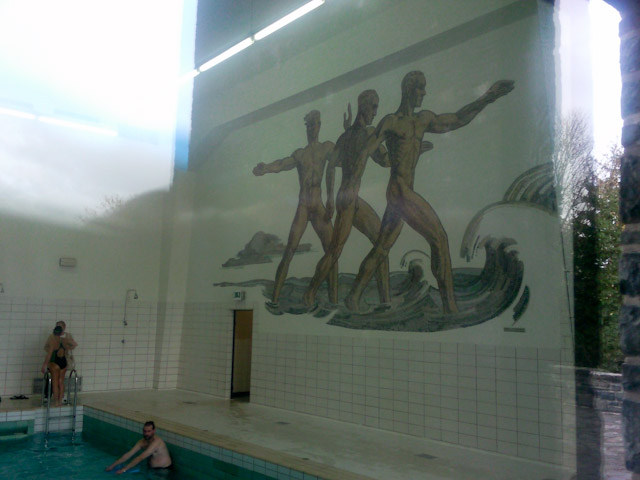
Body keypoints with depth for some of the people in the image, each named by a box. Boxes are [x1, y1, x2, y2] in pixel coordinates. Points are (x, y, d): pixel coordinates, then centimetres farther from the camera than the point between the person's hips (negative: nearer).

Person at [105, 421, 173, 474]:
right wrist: (113, 465, -11)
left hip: (163, 470, -7)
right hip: (151, 468, 7)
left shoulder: (157, 441, -28)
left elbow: (140, 458, -31)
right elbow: (129, 454, -4)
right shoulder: (142, 442, -2)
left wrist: (124, 469, -31)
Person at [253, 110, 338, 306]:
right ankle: (274, 298, -10)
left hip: (320, 207, 1)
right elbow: (282, 164, -6)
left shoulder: (326, 147, 13)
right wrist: (265, 168, -26)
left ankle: (334, 300, -2)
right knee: (289, 251, -10)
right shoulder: (299, 154, 12)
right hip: (302, 207, -1)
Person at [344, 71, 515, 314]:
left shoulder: (424, 120, 18)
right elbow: (363, 154, -6)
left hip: (406, 194, 9)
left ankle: (353, 296, 19)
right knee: (438, 239, -11)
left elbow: (458, 119, 26)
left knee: (381, 249, 11)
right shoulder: (390, 122, -5)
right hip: (399, 191, -9)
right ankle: (449, 305, -7)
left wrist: (487, 98, 25)